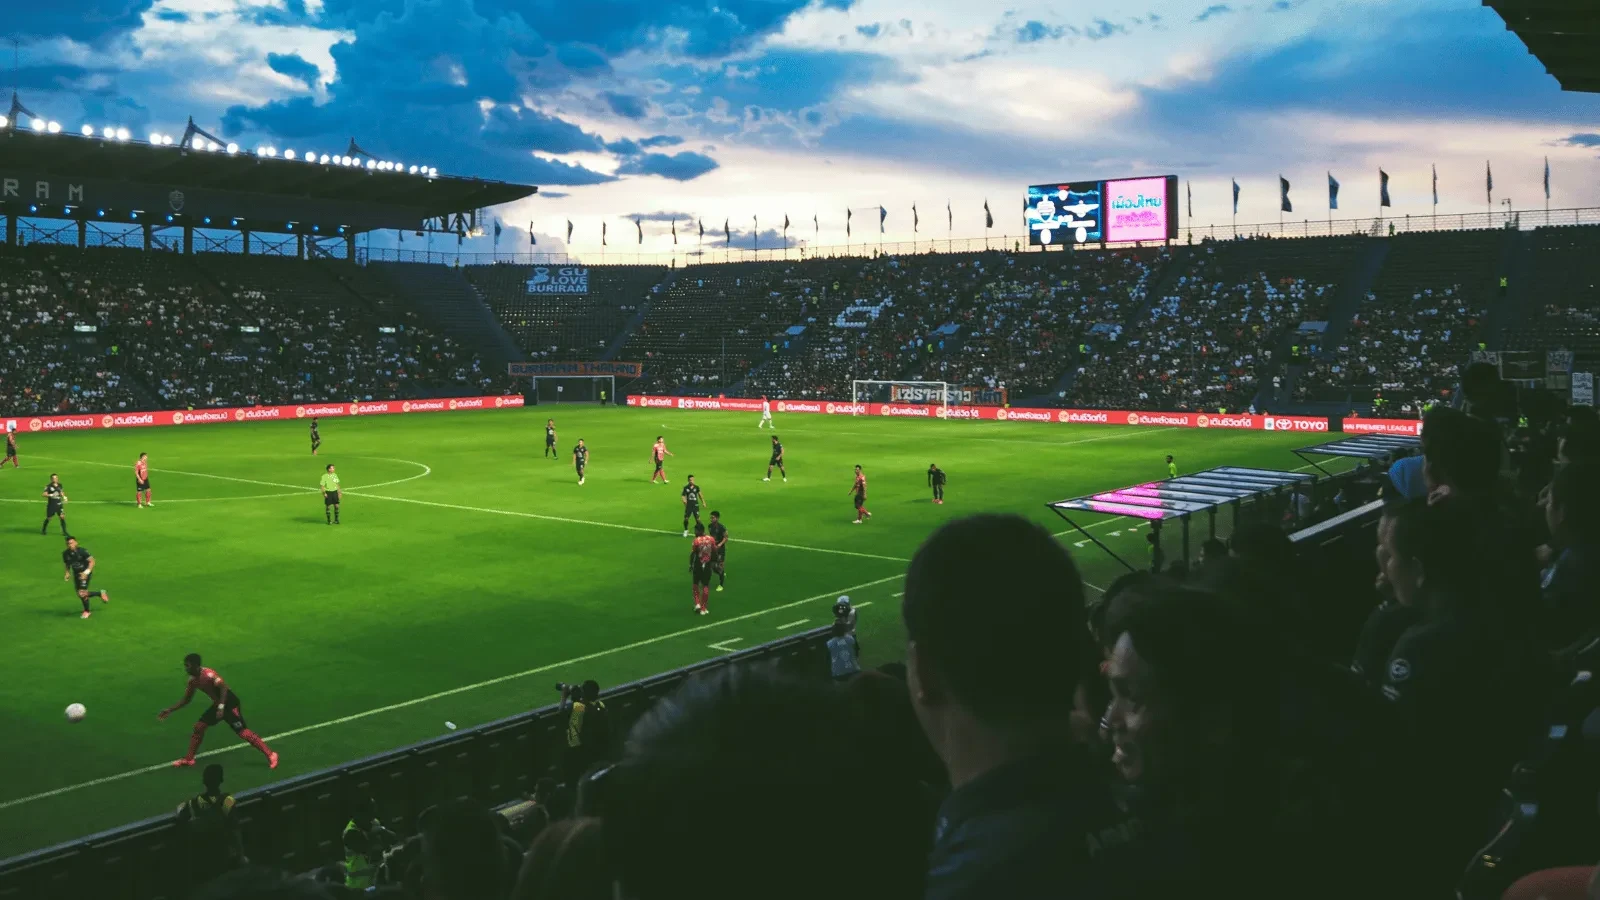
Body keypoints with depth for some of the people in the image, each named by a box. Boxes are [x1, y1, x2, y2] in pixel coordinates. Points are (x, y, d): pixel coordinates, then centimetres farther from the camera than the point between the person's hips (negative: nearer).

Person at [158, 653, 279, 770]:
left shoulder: (208, 674, -24)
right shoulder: (193, 680, 4)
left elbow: (224, 688, -31)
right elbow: (186, 699, 15)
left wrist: (221, 707, -35)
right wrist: (169, 710, 10)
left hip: (229, 703, -9)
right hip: (218, 703, 9)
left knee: (242, 732, -12)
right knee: (199, 727, 6)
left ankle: (270, 755, -10)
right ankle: (188, 759, 19)